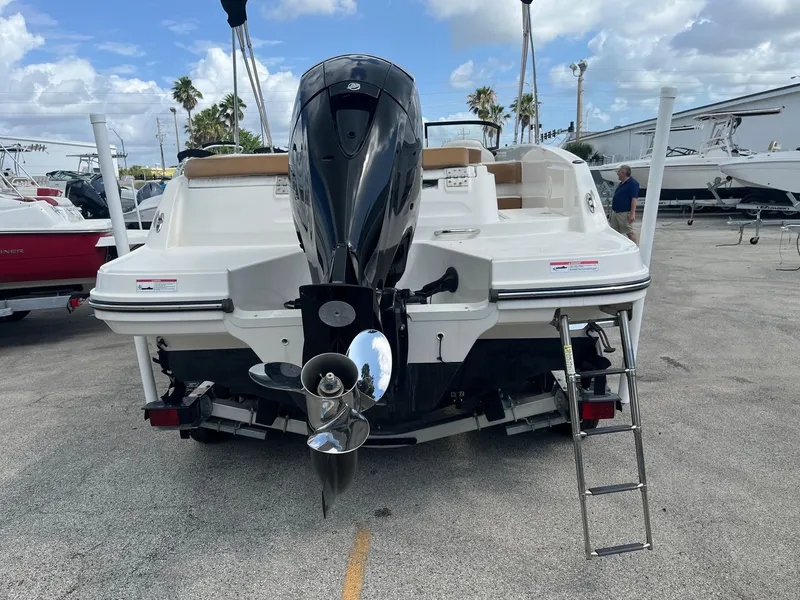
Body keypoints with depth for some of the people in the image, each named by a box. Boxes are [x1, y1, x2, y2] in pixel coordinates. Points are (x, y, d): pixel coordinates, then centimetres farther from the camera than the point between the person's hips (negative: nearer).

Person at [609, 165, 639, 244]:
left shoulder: (633, 183, -12)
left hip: (625, 213, -9)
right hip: (615, 212, 9)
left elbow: (634, 199, -18)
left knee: (629, 232, -4)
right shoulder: (621, 183, 15)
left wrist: (632, 214, -23)